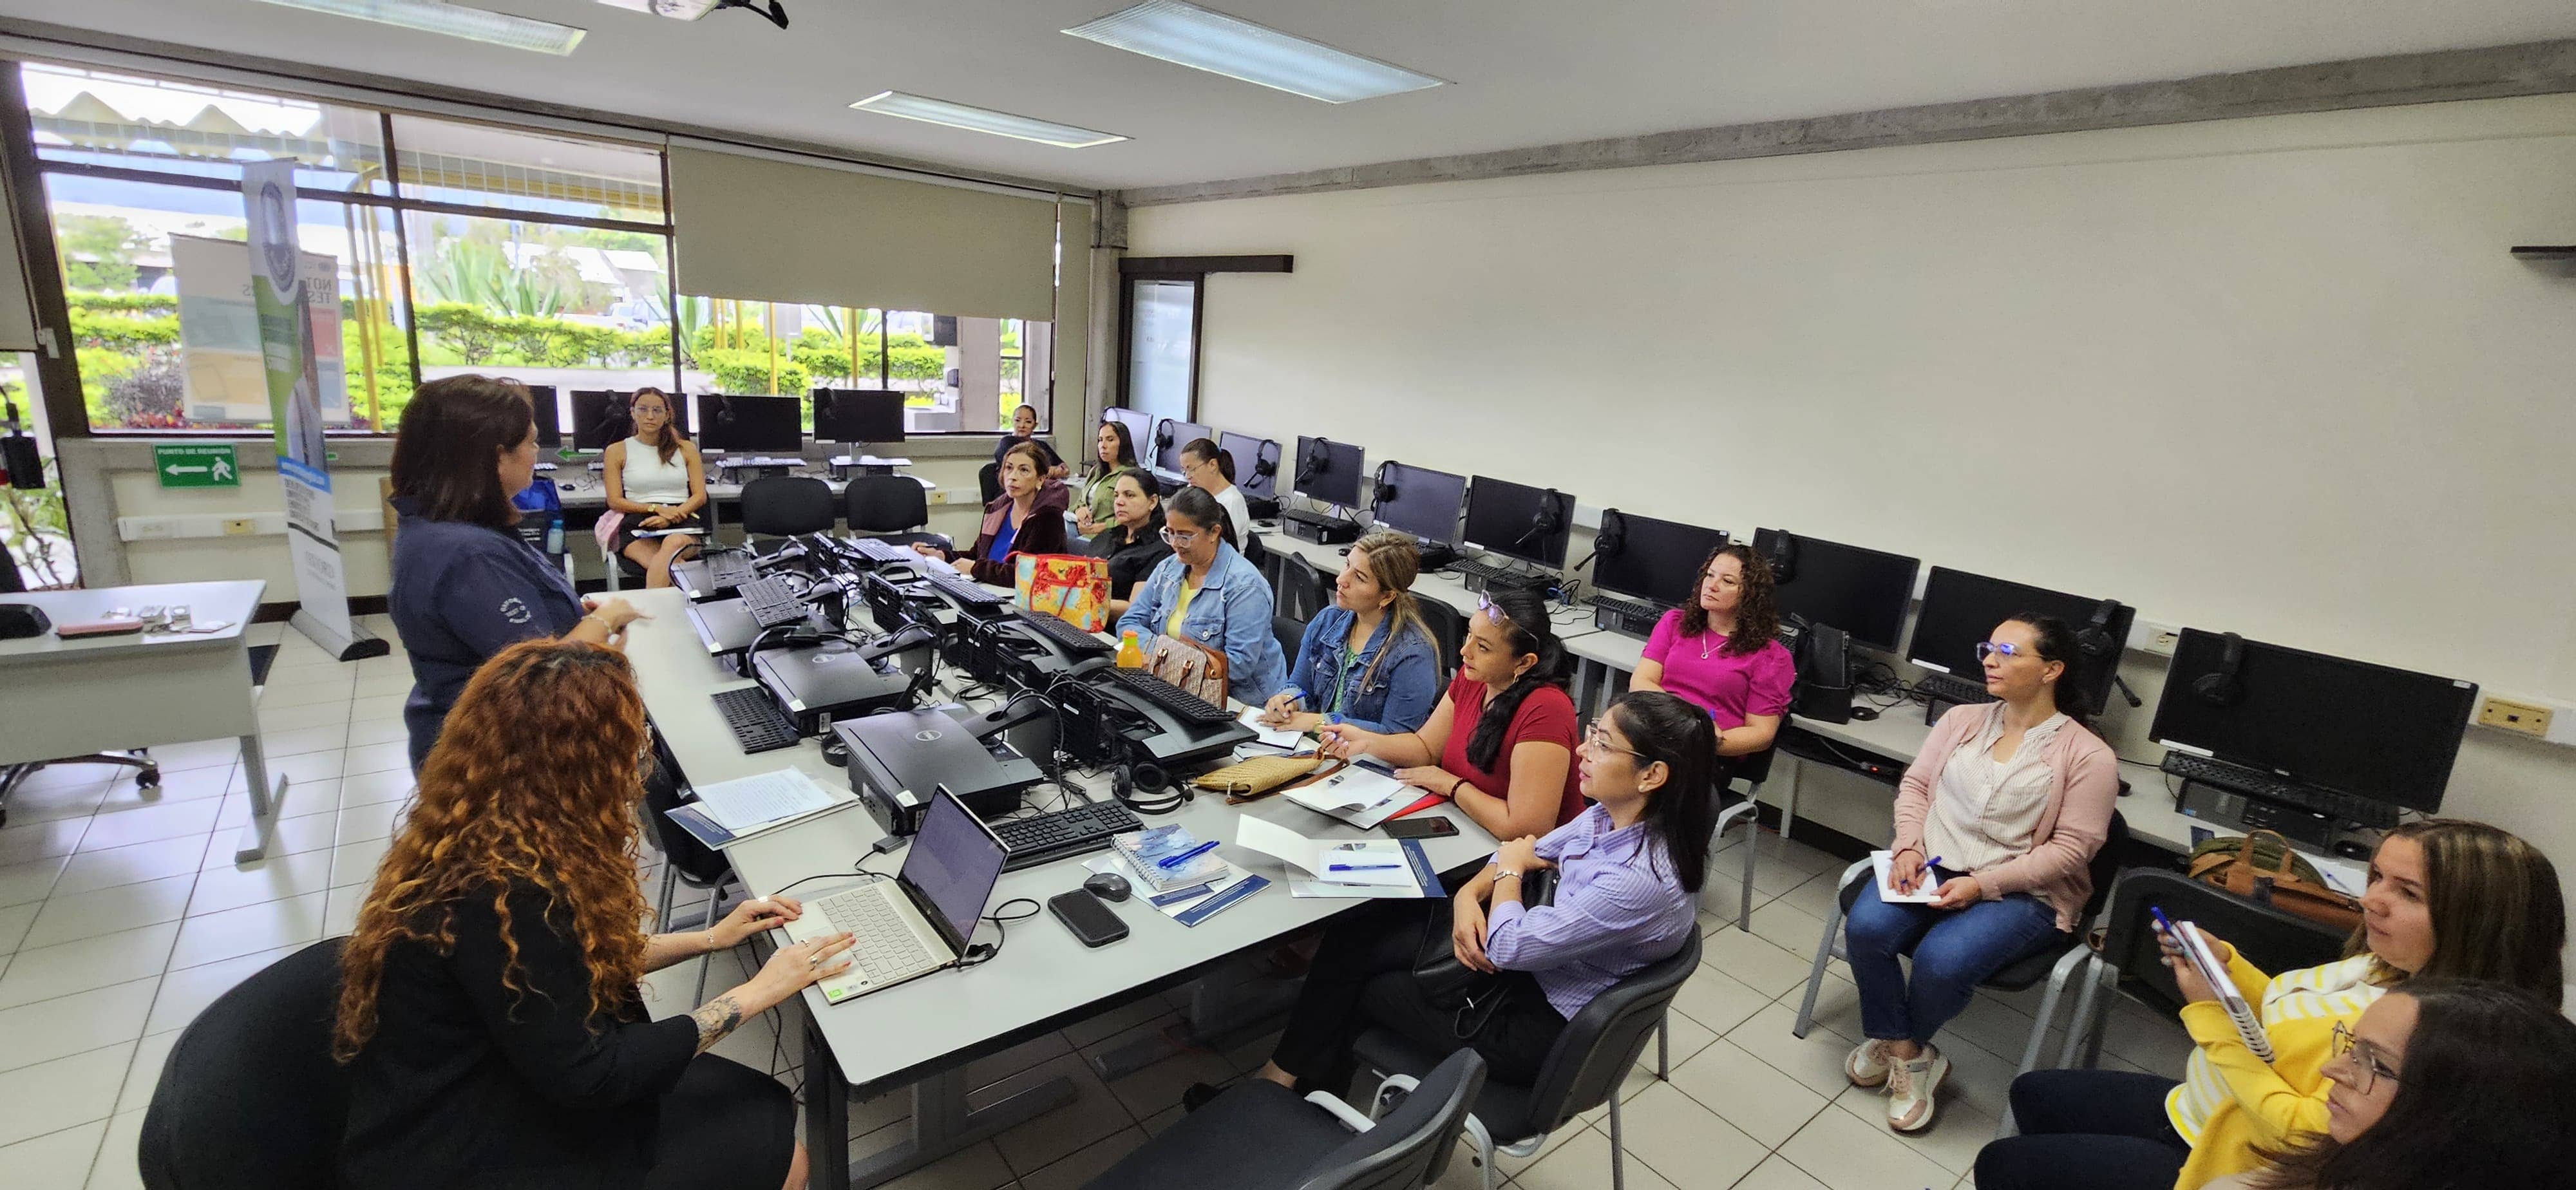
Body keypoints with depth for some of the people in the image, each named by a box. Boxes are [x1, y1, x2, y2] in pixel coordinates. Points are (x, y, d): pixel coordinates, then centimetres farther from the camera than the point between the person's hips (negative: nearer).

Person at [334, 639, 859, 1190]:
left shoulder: (485, 840, -3)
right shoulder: (502, 893, -32)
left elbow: (574, 960, 14)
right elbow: (587, 1076, -24)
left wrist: (709, 938, 13)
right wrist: (754, 995, -17)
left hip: (499, 1100, 8)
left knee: (767, 1110, 4)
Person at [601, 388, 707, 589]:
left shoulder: (686, 449, 18)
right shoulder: (617, 451, 15)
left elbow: (700, 496, 10)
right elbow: (615, 502, 7)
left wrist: (670, 517, -10)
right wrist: (657, 508, -10)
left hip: (681, 522, 1)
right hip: (638, 525, -1)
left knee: (675, 543, -40)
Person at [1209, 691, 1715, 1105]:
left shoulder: (1639, 880, -34)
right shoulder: (1613, 816, -8)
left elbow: (1508, 948, -28)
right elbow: (1538, 851, 8)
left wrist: (1509, 870, -9)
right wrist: (1470, 893, -11)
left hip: (1537, 1020, -8)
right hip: (1535, 957, 8)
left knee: (1361, 983, 3)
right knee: (1352, 936, 2)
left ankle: (1283, 1079, 31)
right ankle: (1295, 1076, 20)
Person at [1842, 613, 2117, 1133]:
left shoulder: (2089, 756, -6)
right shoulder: (1962, 720, 9)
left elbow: (2070, 847, -10)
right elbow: (1915, 784, 9)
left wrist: (1983, 884, -19)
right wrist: (1909, 846, -9)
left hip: (2021, 892, -4)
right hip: (1931, 864, 4)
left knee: (1941, 959, -30)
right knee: (1865, 927, -25)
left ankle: (1895, 1045, 4)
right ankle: (1910, 1055, -2)